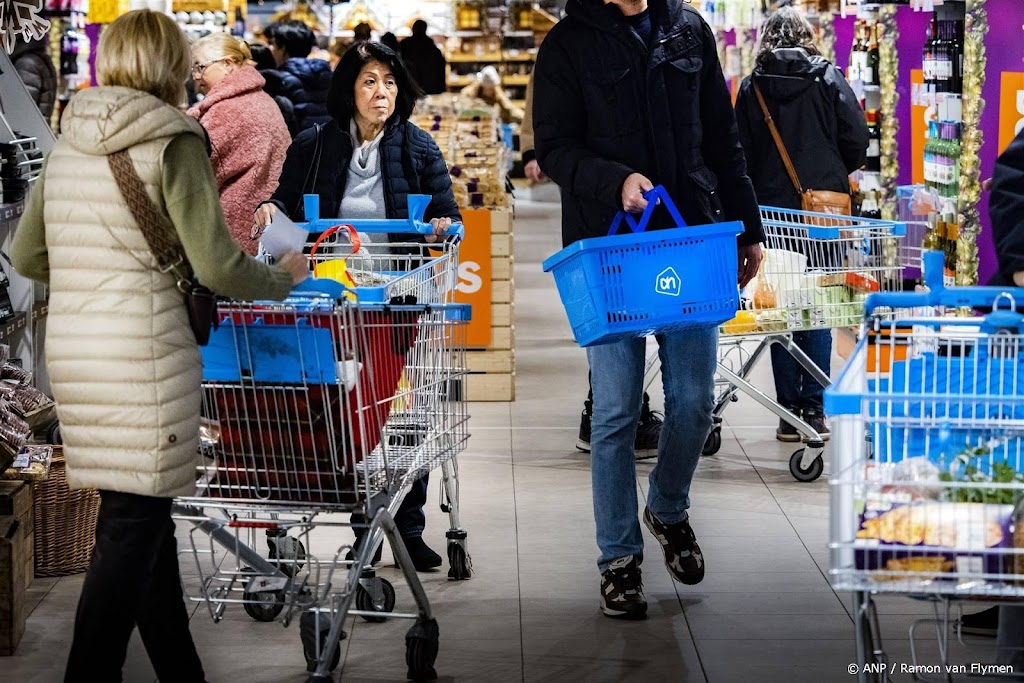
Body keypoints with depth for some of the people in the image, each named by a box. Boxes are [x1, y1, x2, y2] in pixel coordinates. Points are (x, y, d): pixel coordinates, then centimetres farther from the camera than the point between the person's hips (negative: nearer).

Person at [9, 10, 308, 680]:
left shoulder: (68, 145, 12)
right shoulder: (173, 142, -8)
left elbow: (27, 255, 18)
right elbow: (217, 267, -11)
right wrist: (284, 278, 6)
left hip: (72, 352, 7)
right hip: (143, 356, -7)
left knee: (145, 519, 15)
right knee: (132, 527, -2)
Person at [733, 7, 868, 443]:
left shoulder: (752, 87, 2)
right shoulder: (828, 79, 0)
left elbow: (741, 152, 1)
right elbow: (857, 140, -3)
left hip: (773, 207, 0)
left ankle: (789, 412, 4)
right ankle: (814, 410, 3)